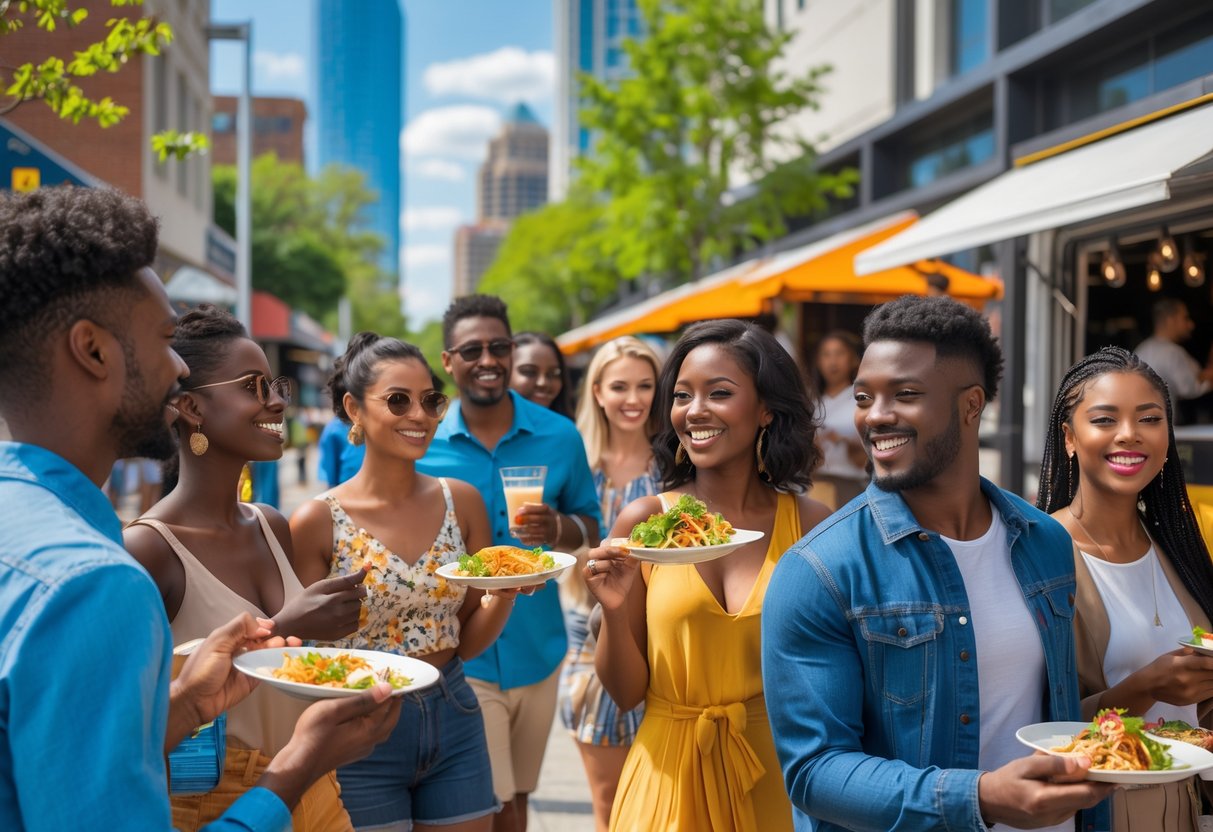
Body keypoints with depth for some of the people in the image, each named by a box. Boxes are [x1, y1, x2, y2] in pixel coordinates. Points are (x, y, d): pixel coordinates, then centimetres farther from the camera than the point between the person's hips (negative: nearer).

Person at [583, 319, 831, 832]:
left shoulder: (812, 526, -6)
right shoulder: (642, 523, -6)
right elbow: (626, 692, -2)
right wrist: (614, 612, -19)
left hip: (777, 776, 0)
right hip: (670, 774, 0)